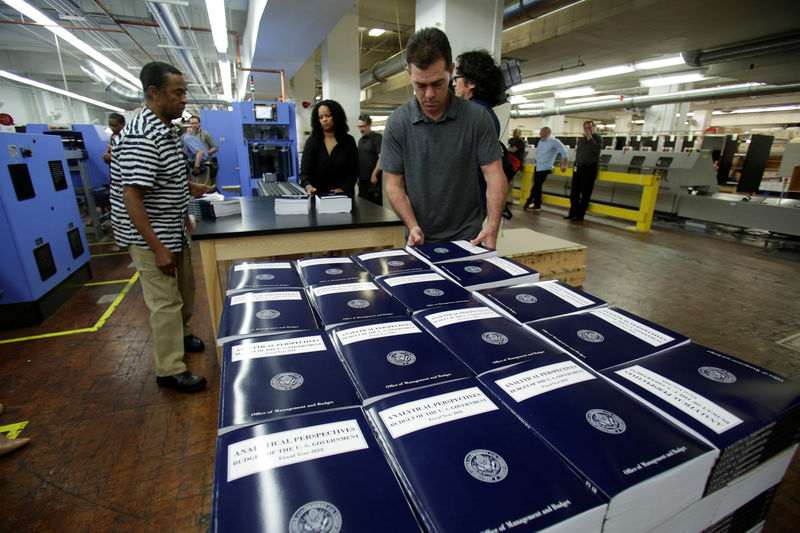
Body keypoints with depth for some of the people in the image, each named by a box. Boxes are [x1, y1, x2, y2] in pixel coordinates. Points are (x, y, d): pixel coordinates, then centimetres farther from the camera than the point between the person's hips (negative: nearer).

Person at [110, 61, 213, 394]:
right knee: (166, 302, -1)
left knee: (184, 289, 22)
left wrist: (188, 187, 10)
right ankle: (169, 371, 14)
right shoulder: (140, 137, -23)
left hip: (174, 230, 10)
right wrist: (157, 248, -27)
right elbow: (131, 197, -27)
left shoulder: (166, 130, 8)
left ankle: (181, 336, 45)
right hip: (151, 237, -9)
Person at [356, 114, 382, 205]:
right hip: (362, 180, 8)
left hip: (373, 180, -7)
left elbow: (381, 158, -14)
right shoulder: (361, 140, 17)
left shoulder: (377, 137, -6)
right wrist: (358, 176, 15)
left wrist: (374, 175, -17)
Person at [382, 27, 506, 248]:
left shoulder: (477, 117, -5)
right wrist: (413, 226, -18)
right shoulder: (397, 123, -4)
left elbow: (494, 176, -6)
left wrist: (492, 227, -20)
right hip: (420, 240, 1)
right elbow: (394, 184, -3)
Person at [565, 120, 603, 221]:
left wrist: (590, 138, -15)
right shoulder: (581, 139, 15)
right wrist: (577, 163, 13)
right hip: (578, 167, 5)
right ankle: (573, 213, 16)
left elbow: (597, 149, -18)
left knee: (585, 194, -1)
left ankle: (580, 215, 4)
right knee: (574, 192, 6)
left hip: (590, 168, -5)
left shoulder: (598, 138, 0)